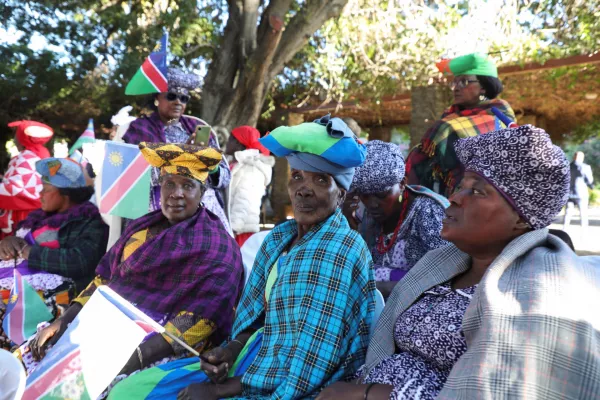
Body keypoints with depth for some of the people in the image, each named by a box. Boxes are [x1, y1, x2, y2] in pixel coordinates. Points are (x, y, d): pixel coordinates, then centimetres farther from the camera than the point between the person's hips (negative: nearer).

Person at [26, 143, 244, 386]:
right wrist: (64, 320, 1)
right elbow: (105, 277, 15)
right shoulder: (143, 227, 15)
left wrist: (139, 355, -26)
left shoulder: (215, 247, -8)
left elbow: (201, 315, -18)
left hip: (161, 345, -7)